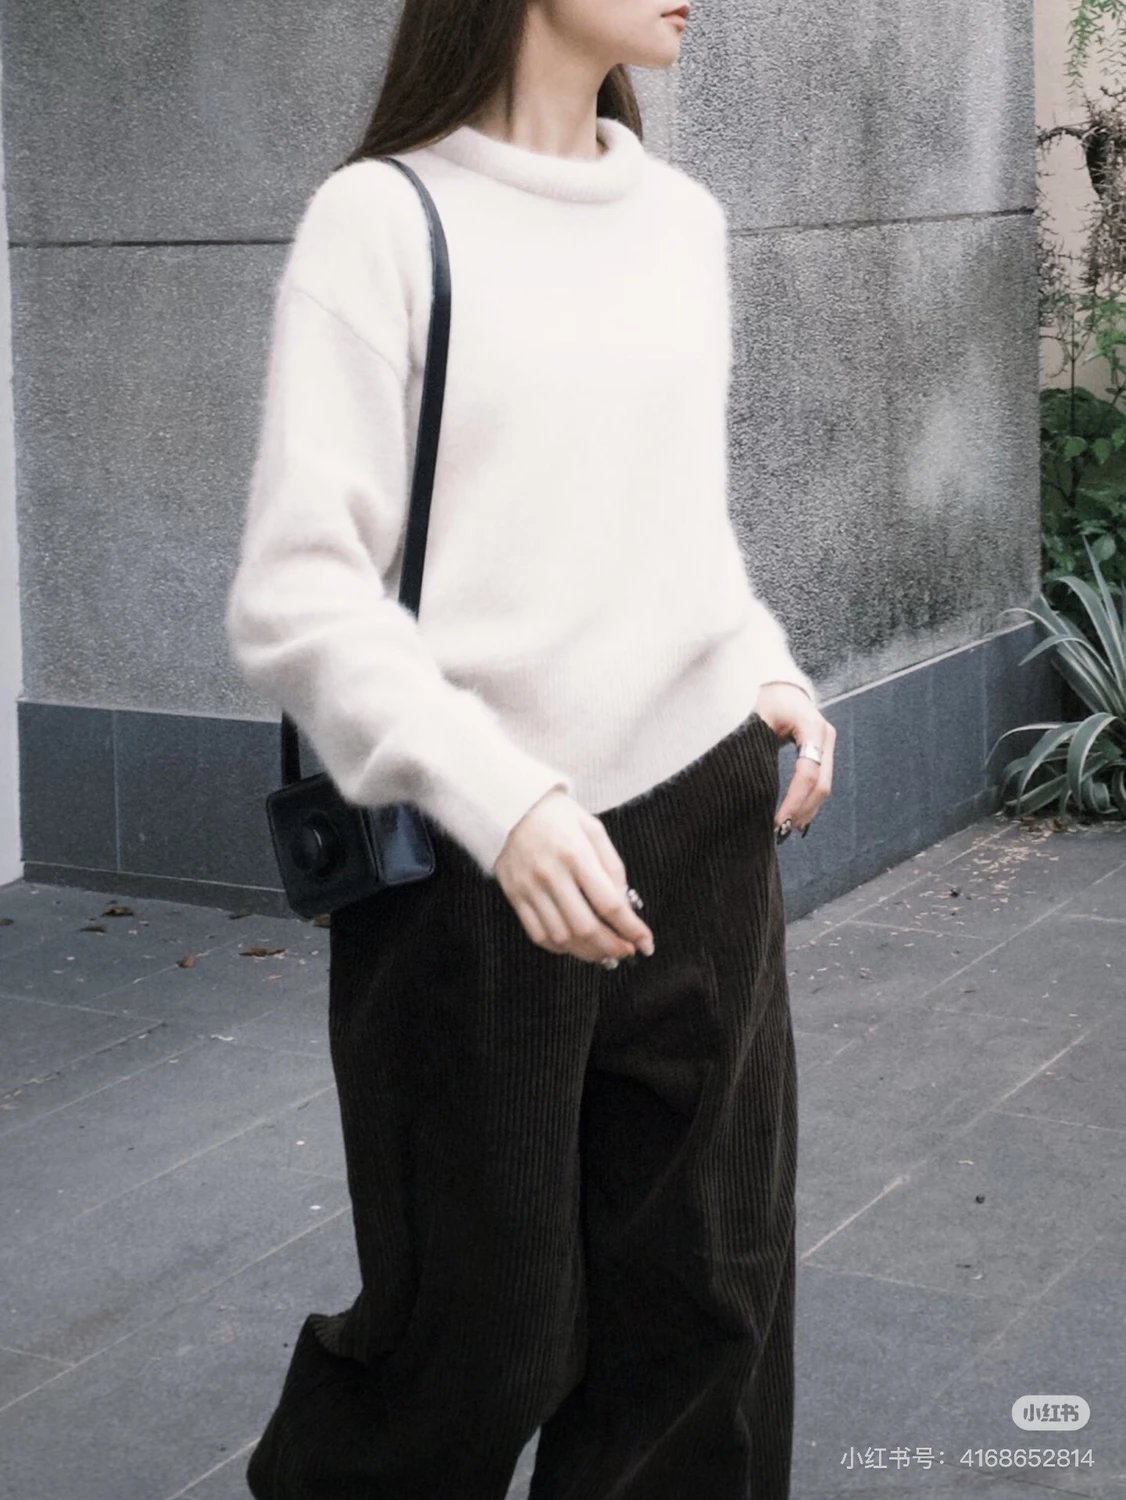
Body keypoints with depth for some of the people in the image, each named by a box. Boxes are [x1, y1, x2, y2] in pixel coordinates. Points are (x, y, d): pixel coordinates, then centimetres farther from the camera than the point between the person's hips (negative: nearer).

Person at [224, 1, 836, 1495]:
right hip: (474, 864, -5)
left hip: (702, 819, 5)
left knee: (707, 1298, 8)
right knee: (486, 1332, 6)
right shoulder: (384, 219, -8)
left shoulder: (684, 217, 10)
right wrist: (503, 802, -23)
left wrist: (771, 673, 5)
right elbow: (296, 596, -12)